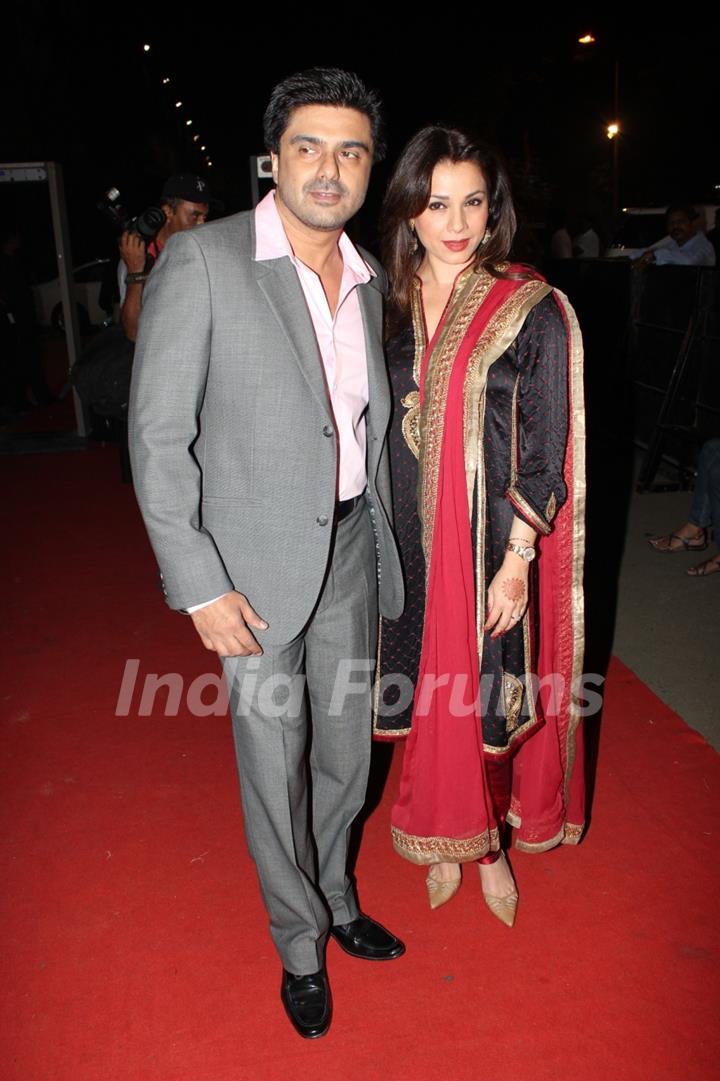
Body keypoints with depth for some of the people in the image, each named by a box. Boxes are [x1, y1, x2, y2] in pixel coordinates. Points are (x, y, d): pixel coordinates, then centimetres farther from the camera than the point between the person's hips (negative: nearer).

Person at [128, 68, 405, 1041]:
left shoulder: (370, 278, 6)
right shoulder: (200, 260, -13)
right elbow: (158, 435, -14)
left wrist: (384, 541, 13)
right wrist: (199, 586, -16)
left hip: (351, 548, 6)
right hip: (257, 562, -5)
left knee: (346, 750, 19)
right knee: (275, 769, 8)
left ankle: (335, 895, 46)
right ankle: (301, 942, 34)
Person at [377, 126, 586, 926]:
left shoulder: (531, 312, -7)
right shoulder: (390, 307, 4)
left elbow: (544, 453, -8)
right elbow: (376, 433, 8)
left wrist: (516, 561, -13)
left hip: (492, 545, -3)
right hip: (407, 542, 3)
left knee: (485, 697, 8)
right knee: (429, 691, 13)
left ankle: (488, 841, 34)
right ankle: (445, 841, 35)